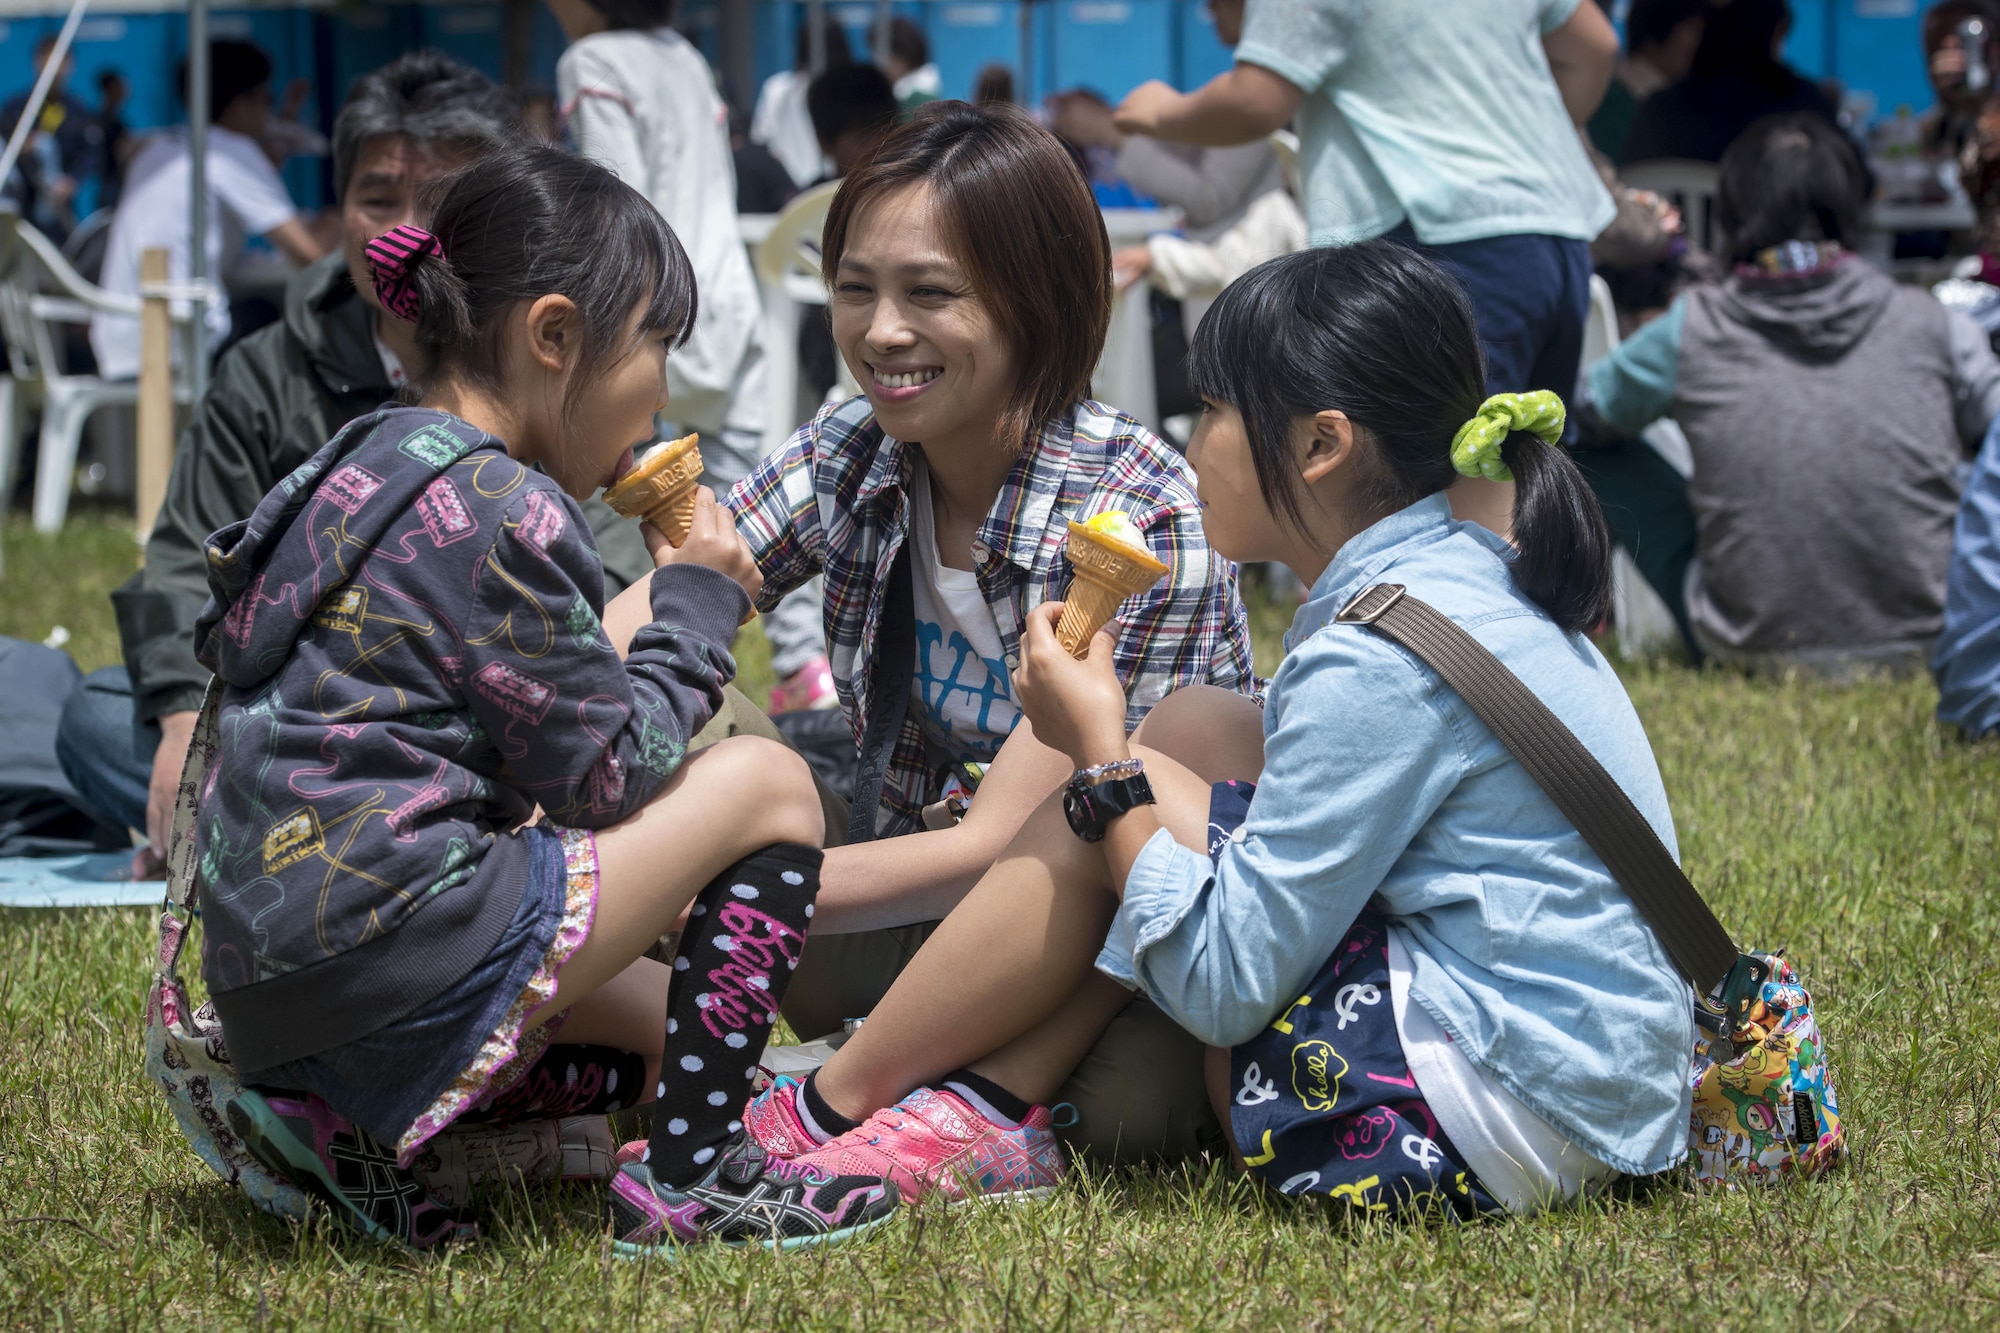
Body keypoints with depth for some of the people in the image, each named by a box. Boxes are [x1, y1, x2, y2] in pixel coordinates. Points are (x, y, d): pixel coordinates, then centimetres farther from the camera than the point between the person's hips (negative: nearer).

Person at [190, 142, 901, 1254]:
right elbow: (606, 776, -8)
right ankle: (690, 1182, -2)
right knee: (767, 782, 0)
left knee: (689, 1020, 26)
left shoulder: (367, 471, 18)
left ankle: (353, 1126, 10)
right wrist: (697, 605, 5)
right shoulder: (500, 514, -13)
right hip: (388, 951, -10)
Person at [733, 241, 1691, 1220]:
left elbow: (1222, 985, -17)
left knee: (1125, 791, -4)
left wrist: (1101, 755, -8)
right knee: (1197, 724, 11)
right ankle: (985, 1110, 7)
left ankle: (829, 1108, 11)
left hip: (1501, 1128, -10)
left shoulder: (1375, 661, -20)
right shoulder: (1472, 578, 10)